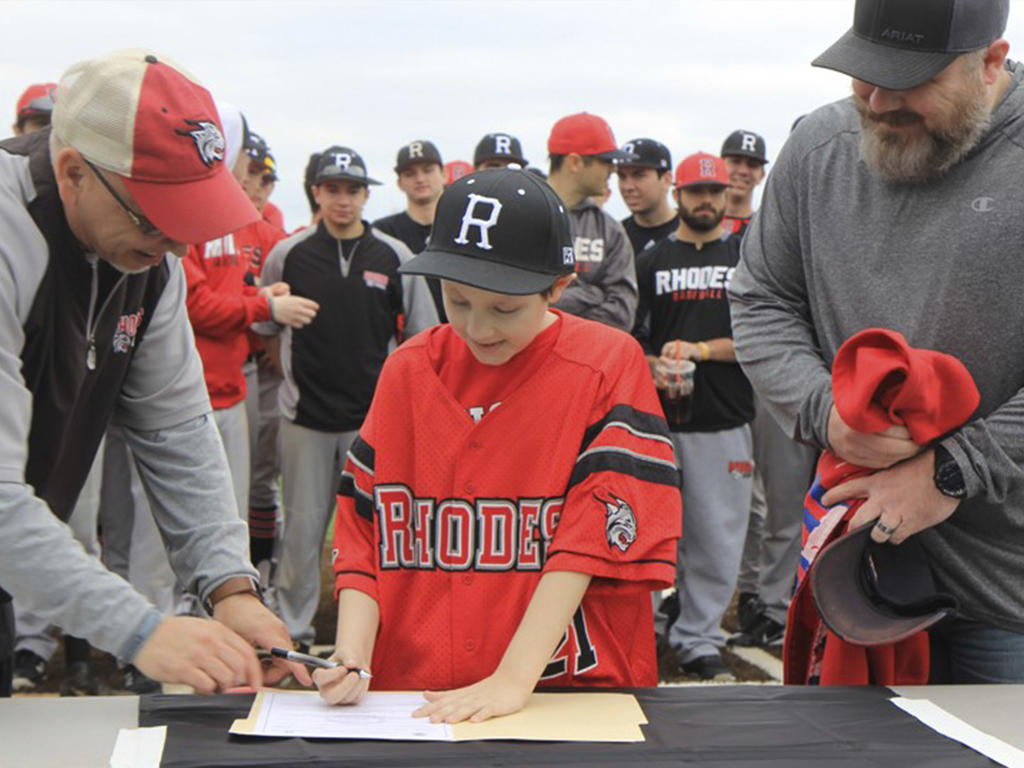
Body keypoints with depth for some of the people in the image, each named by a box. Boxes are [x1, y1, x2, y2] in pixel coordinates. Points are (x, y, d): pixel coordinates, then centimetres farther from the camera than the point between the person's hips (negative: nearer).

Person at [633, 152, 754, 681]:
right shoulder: (651, 261, 12)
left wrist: (699, 350, -10)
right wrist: (653, 367, -11)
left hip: (725, 418, 0)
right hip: (660, 418, 0)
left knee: (717, 536, 1)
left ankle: (698, 641, 11)